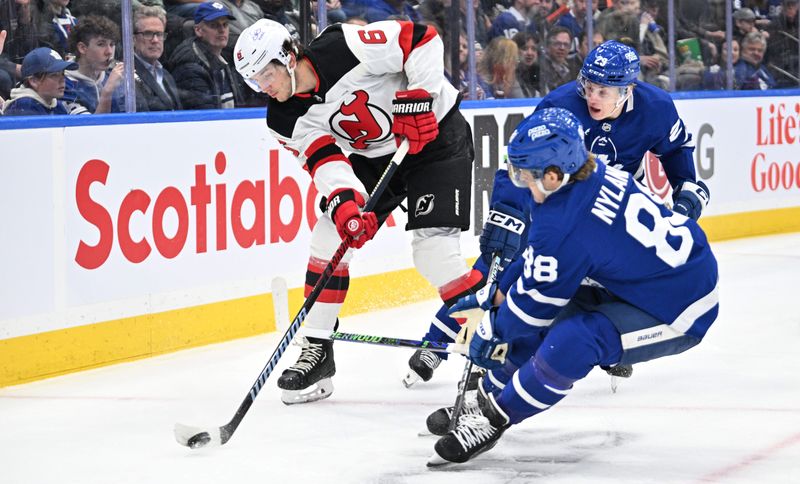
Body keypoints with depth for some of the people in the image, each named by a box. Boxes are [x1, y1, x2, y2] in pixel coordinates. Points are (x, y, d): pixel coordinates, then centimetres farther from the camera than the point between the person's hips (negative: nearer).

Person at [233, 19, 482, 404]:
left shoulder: (345, 49, -28)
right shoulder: (286, 119, -9)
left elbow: (421, 38, -24)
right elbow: (324, 161, -18)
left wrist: (419, 96, -30)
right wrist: (344, 201, -37)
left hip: (436, 133, -7)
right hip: (374, 154, 7)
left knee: (433, 248, -18)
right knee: (331, 234, -5)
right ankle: (317, 351, 3)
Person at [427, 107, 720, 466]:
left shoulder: (565, 226, -28)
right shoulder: (595, 176, -4)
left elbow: (535, 302, -12)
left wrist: (489, 332, 5)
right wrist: (495, 293, 18)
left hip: (677, 315, -10)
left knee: (570, 342, -26)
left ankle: (494, 418, -8)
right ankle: (492, 392, 26)